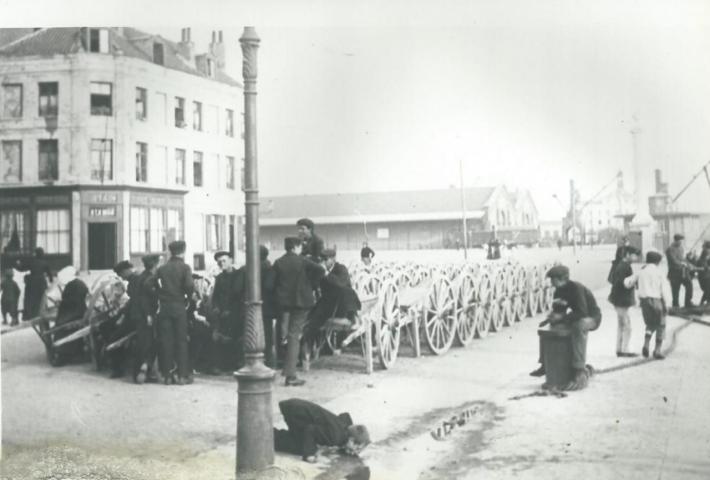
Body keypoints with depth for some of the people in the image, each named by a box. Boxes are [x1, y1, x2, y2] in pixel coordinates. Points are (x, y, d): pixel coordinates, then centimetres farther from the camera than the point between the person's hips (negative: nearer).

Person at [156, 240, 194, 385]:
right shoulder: (184, 267, -2)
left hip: (164, 307, 3)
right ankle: (182, 375, 2)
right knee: (181, 340, 3)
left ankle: (167, 375, 6)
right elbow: (189, 285, -16)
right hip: (179, 306, -3)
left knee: (166, 340, 5)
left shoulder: (161, 269, 9)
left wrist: (159, 297, 12)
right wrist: (188, 297, 1)